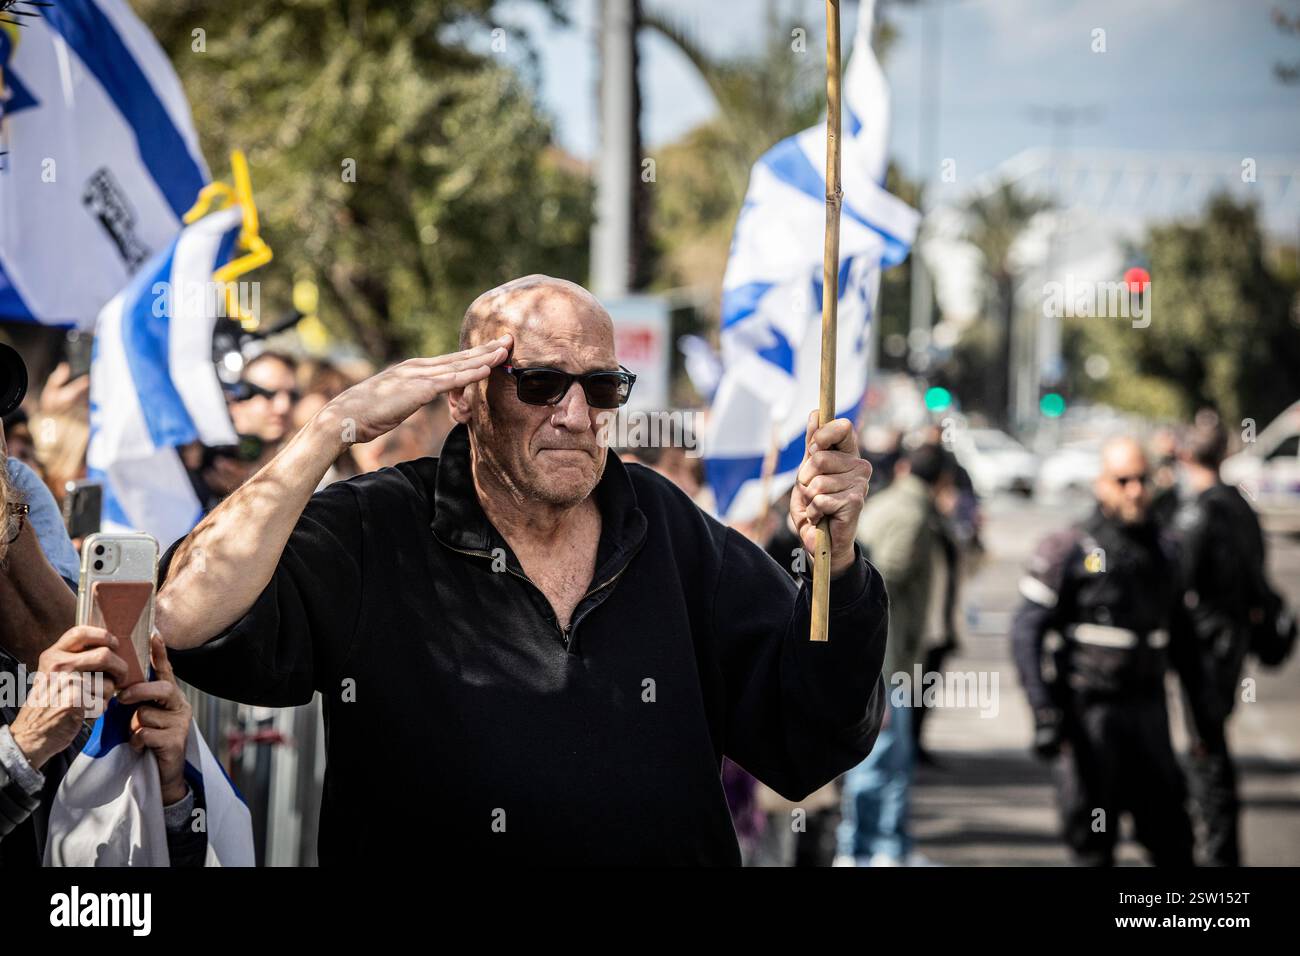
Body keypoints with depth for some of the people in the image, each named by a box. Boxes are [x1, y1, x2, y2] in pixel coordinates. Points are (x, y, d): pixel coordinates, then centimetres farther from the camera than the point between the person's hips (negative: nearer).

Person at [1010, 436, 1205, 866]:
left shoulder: (1163, 552, 11)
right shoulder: (1070, 550, -6)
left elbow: (1179, 635, 21)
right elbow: (1026, 631, -9)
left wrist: (1199, 703, 18)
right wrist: (1045, 713, -17)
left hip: (1148, 709, 5)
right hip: (1090, 712, -5)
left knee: (1171, 837, 5)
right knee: (1092, 842, 1)